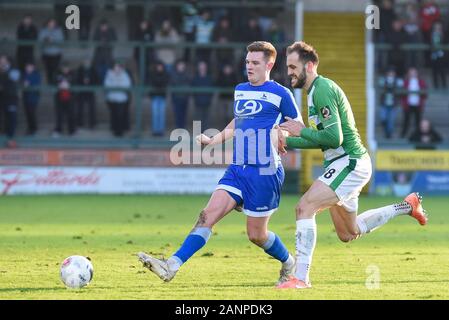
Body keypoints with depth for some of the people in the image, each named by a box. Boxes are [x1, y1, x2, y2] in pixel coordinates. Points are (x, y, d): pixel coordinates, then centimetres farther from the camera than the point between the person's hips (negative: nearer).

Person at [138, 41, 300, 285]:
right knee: (209, 214, -12)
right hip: (237, 170, 6)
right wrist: (212, 140, 20)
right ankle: (171, 266, -22)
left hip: (265, 173, -6)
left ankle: (289, 265, 31)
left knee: (256, 235, 2)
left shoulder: (280, 94, -4)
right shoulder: (240, 90, 15)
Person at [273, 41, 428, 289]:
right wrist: (288, 141, 10)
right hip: (341, 164, 11)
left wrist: (301, 131, -14)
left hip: (349, 162, -11)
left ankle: (300, 278, -23)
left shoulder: (322, 89, -17)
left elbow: (334, 137, -24)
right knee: (348, 234, 20)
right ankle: (407, 206, 33)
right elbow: (322, 139, 22)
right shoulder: (315, 90, 15)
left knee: (305, 207, -21)